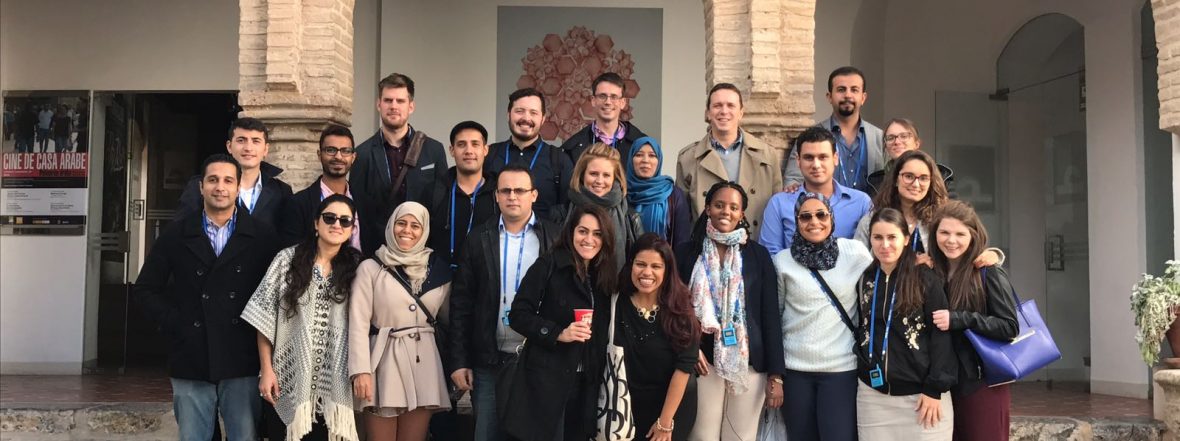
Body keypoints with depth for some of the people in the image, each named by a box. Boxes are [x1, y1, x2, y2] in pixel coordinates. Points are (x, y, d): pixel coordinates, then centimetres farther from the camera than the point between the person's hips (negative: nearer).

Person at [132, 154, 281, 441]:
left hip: (241, 363, -1)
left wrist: (259, 329, -2)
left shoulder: (262, 238, 3)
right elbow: (145, 290, 11)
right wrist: (176, 325, 0)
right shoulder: (176, 236, 7)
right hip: (191, 363, 1)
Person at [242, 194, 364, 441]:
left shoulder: (355, 268, 5)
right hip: (290, 378, -1)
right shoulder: (288, 259, -1)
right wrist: (266, 370, -5)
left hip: (333, 383, 2)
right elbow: (265, 318, -1)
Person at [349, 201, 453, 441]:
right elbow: (358, 322, -6)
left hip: (424, 363, 3)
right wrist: (361, 370, -14)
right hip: (384, 361, -3)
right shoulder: (370, 268, -1)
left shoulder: (439, 270, 8)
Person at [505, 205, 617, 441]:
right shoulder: (548, 266, -6)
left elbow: (601, 334, 12)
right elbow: (518, 315, -10)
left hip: (588, 383, 5)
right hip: (547, 378, -5)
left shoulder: (605, 276, 10)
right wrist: (558, 333, -19)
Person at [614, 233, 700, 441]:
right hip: (630, 404, 2)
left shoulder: (680, 308, -14)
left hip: (674, 405, -2)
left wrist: (665, 422, -14)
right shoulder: (618, 304, -9)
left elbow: (684, 366, -14)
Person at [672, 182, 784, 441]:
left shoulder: (758, 255, 4)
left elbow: (770, 315, 2)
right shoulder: (687, 253, 4)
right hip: (703, 362, 0)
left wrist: (776, 374, -3)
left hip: (749, 363, 0)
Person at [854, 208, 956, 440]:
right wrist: (861, 373, 6)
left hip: (921, 393, -3)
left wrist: (934, 389, -11)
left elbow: (940, 334, -7)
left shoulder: (927, 279, -4)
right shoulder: (864, 280, 8)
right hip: (873, 394, 3)